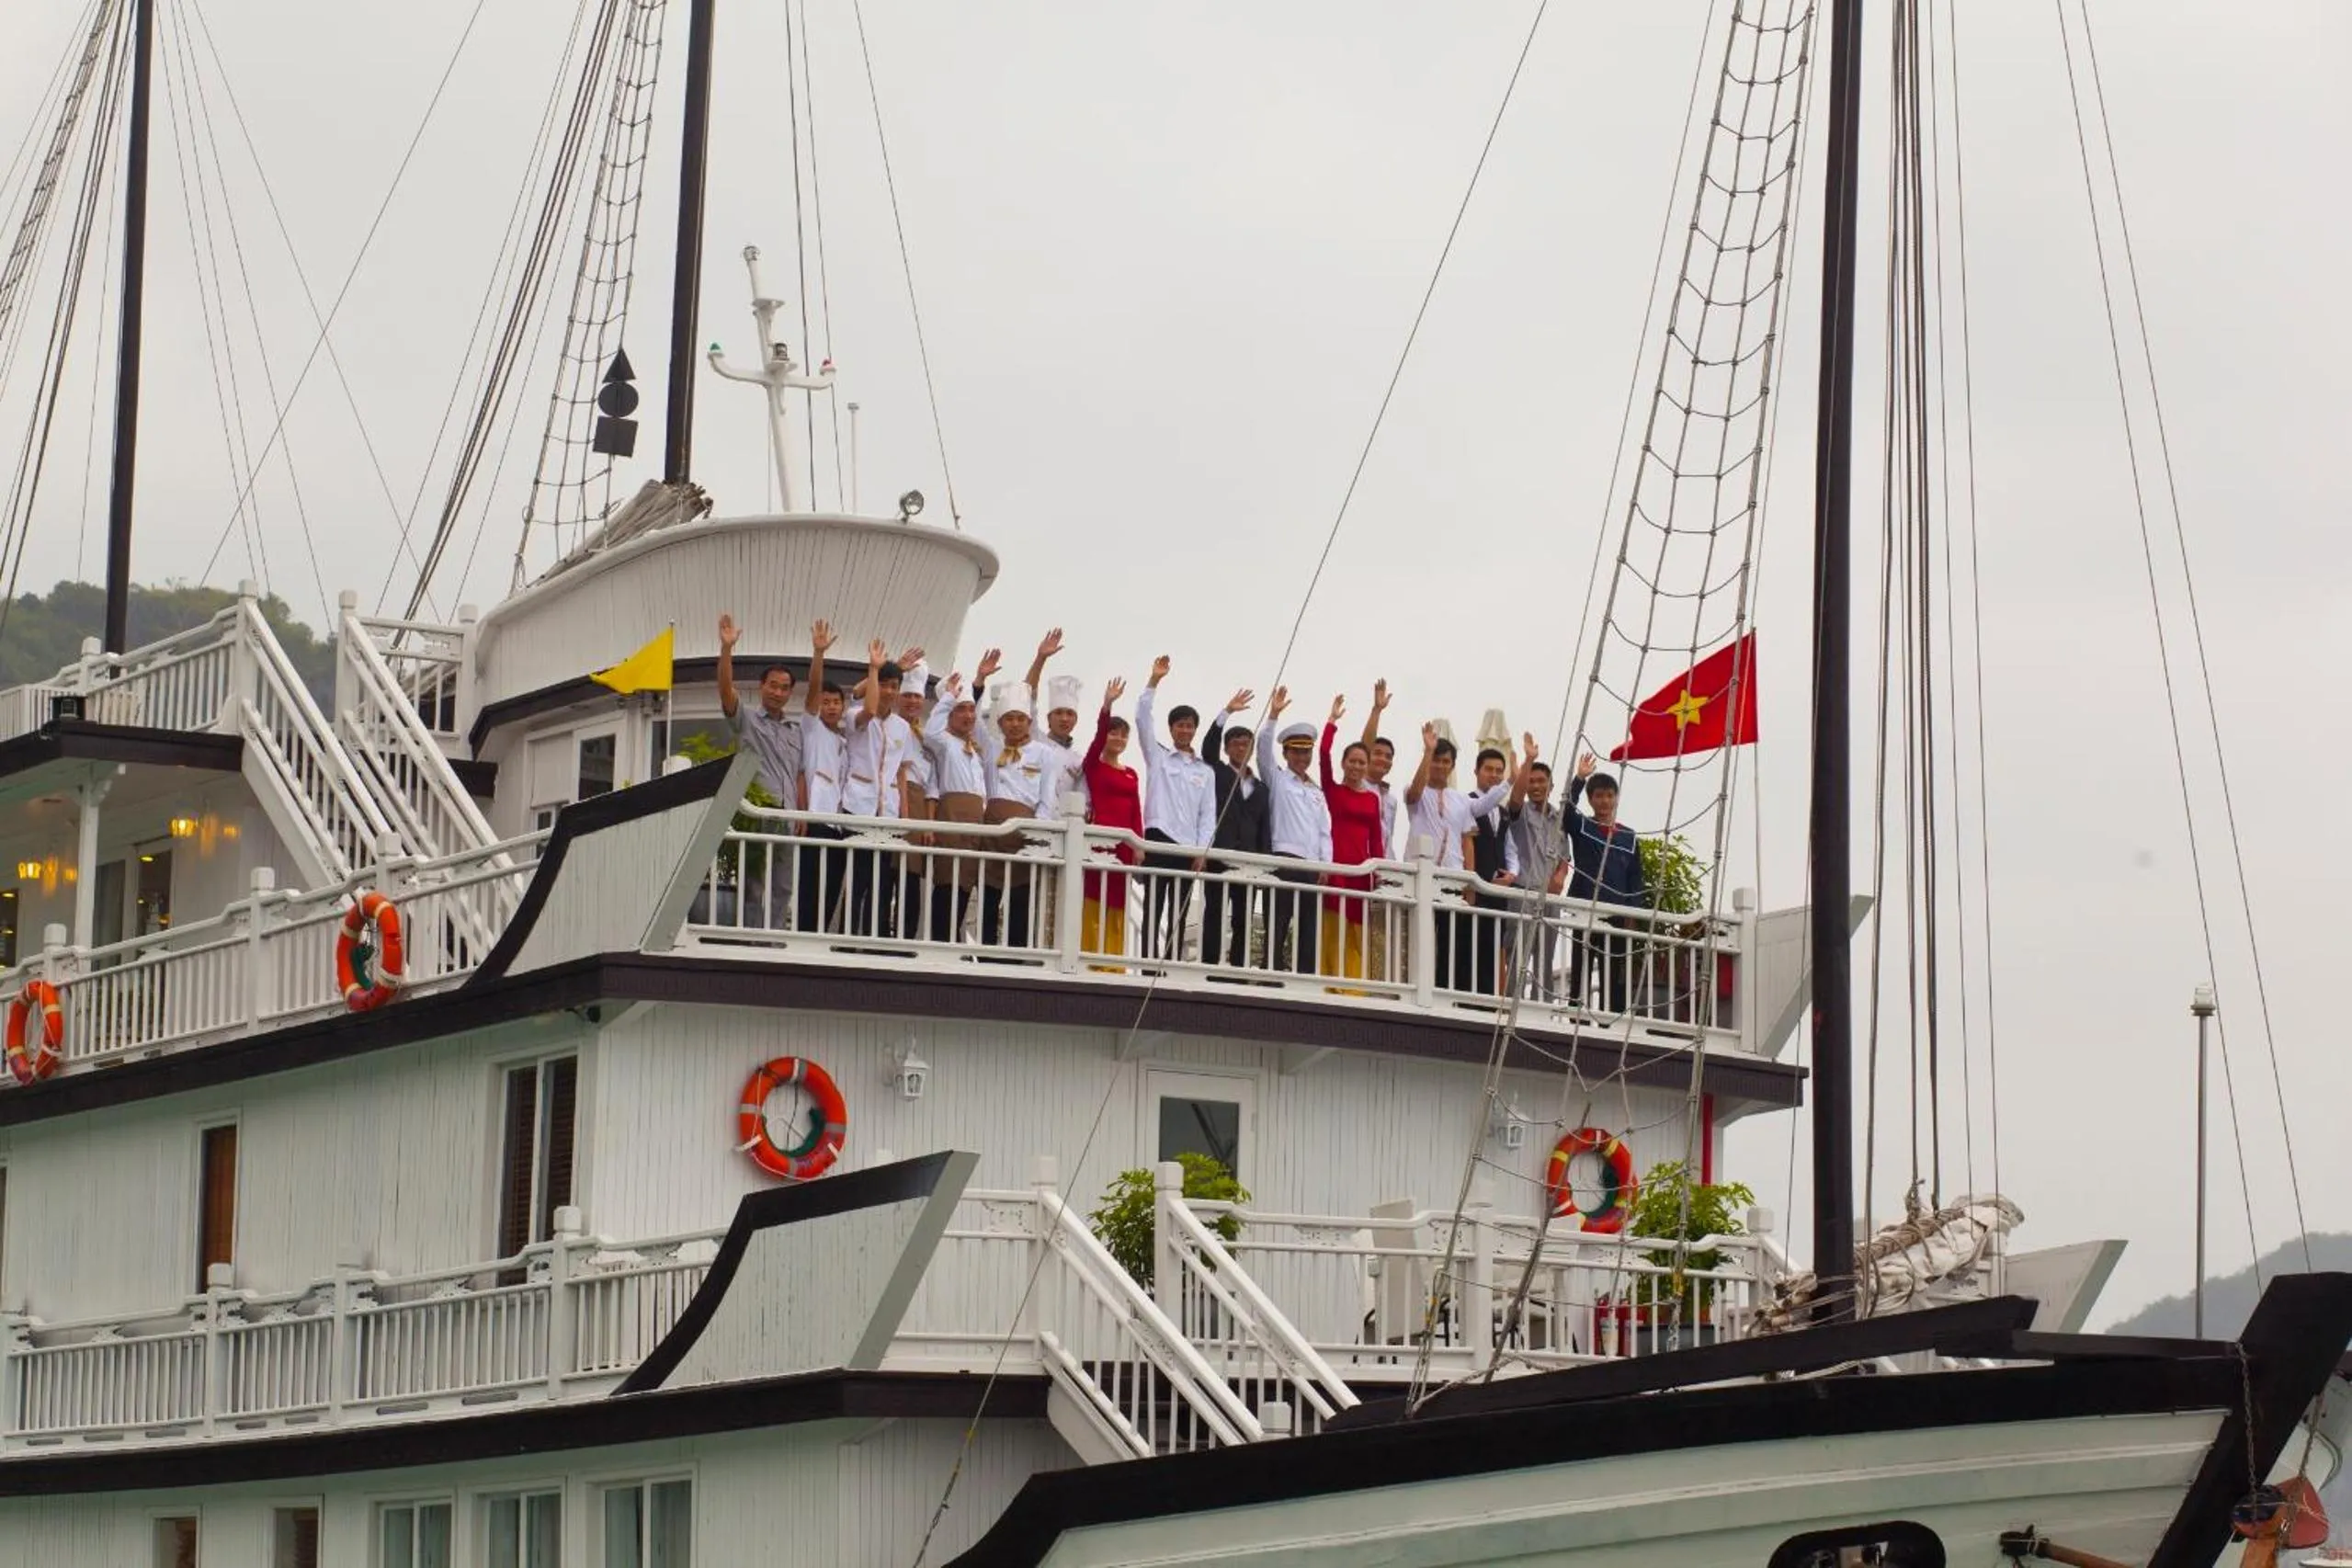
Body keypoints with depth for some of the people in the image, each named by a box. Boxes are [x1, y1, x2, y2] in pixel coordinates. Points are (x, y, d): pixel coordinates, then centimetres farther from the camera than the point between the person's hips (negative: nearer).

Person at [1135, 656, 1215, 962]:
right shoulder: (1158, 757, 10)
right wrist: (1154, 681, -11)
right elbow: (1142, 719, -2)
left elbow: (1208, 815, 12)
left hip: (1188, 849, 3)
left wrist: (1202, 850, -1)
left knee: (1179, 914, 3)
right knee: (1153, 910, -7)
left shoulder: (1205, 772, 16)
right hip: (1159, 841, -3)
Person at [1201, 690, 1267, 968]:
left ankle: (1239, 971, -1)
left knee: (1243, 921, 0)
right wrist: (1227, 712, -14)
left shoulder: (1260, 789, 20)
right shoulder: (1217, 773, 10)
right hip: (1219, 857, -4)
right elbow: (1209, 746, -6)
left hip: (1249, 861, 4)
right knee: (1214, 917, -7)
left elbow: (1265, 829, 16)